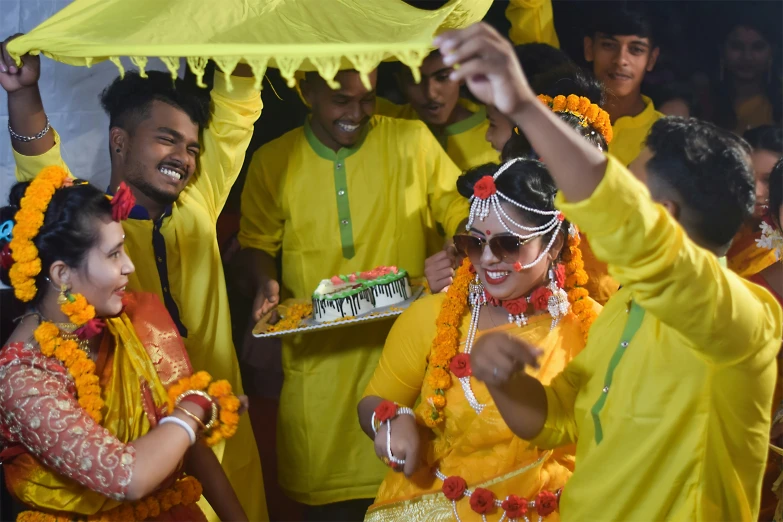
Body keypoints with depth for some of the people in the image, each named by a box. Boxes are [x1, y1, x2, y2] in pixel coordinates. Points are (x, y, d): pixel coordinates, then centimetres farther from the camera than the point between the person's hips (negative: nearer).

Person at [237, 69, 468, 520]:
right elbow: (257, 240, 13)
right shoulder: (273, 161, 3)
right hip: (319, 358, 1)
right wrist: (265, 282, -7)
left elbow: (459, 211, 5)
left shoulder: (412, 141, -1)